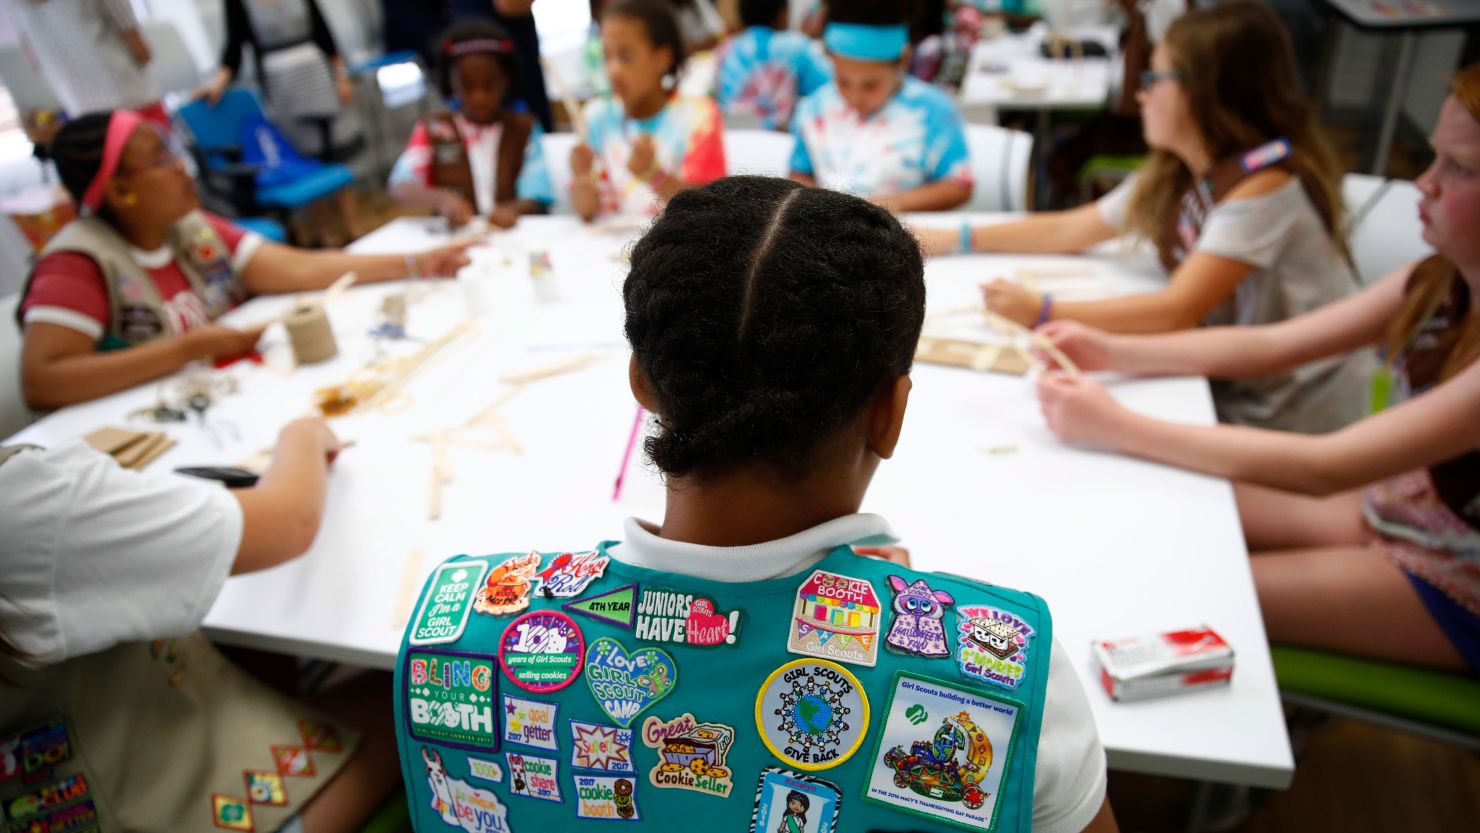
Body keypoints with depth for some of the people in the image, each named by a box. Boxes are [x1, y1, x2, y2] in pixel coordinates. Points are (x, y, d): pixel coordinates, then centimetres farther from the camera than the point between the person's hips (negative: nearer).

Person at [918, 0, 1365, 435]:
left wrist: (1042, 312, -34)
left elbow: (1178, 311, -30)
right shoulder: (1172, 175, 1)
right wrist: (960, 239, 4)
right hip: (1229, 389, 6)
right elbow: (1069, 229, 9)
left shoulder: (1265, 182, -23)